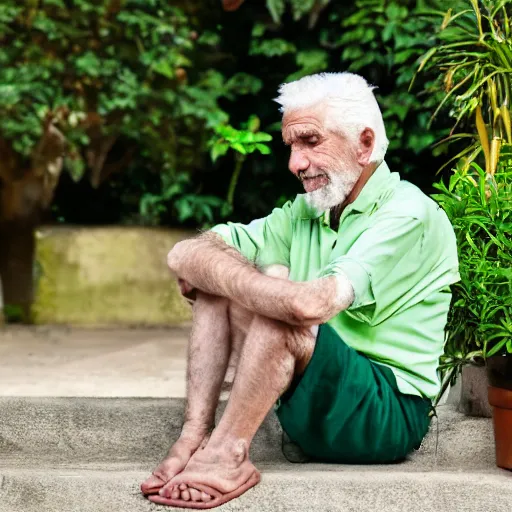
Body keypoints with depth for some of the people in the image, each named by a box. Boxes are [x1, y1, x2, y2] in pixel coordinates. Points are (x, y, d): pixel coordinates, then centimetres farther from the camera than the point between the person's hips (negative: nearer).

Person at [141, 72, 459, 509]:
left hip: (388, 418, -7)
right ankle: (195, 435, -11)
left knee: (283, 302, -28)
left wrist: (216, 272, -15)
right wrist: (205, 265, -19)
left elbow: (312, 304, -31)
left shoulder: (408, 215, -15)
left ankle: (226, 454, -17)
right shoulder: (303, 214, 9)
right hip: (313, 412, 8)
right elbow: (186, 254, 4)